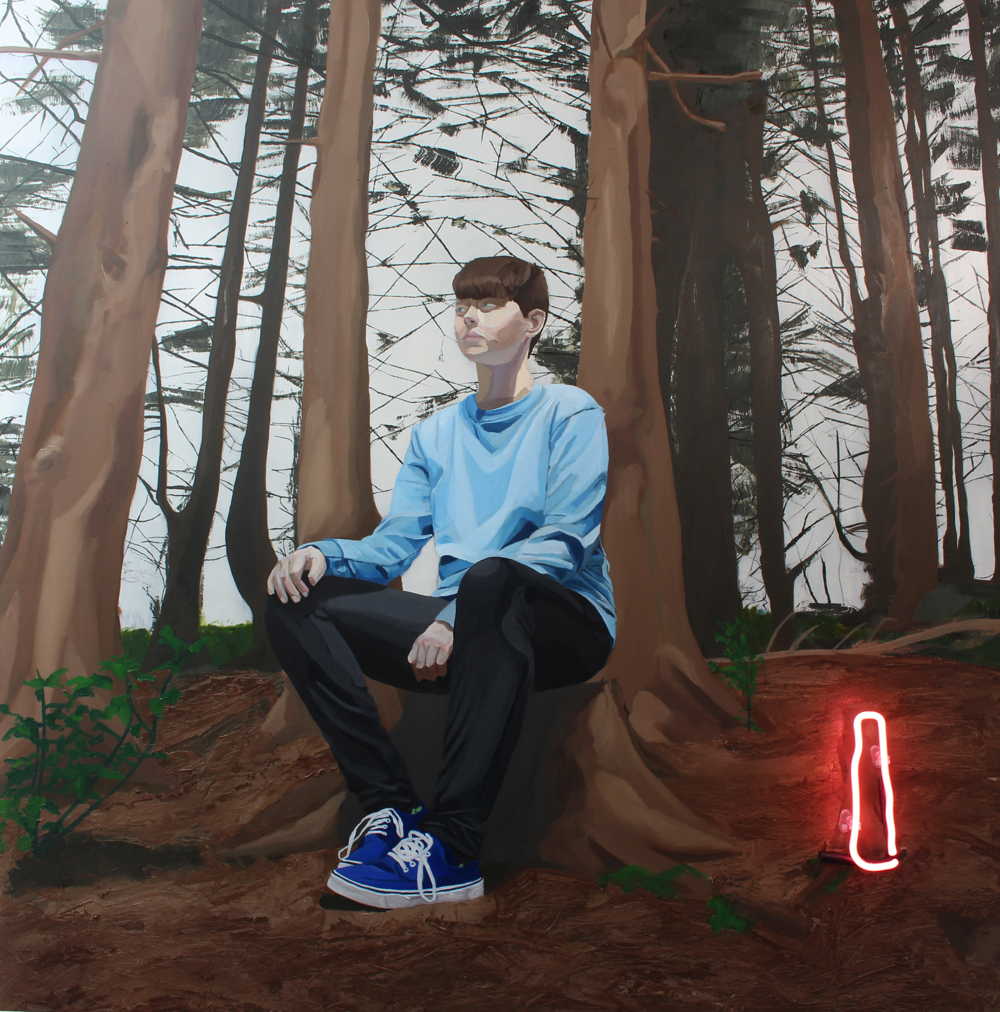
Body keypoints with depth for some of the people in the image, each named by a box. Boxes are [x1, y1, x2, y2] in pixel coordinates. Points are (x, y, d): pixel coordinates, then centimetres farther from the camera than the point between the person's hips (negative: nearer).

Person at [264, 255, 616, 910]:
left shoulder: (572, 413, 3)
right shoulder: (436, 432, 21)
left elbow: (564, 541, -11)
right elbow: (394, 543, 12)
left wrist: (456, 616, -23)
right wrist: (324, 553, -11)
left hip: (566, 624, -5)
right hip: (455, 628, 6)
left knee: (492, 580, -40)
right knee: (297, 600, -11)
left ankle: (451, 843, -36)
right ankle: (390, 804, -18)